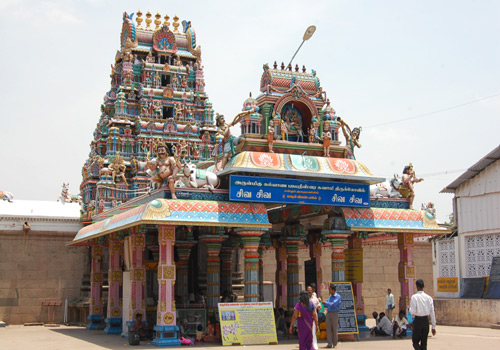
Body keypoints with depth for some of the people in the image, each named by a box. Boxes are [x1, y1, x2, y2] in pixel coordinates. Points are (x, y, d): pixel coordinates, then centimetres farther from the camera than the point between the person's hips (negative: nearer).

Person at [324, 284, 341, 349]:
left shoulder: (338, 296, -7)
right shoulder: (330, 297, 16)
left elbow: (333, 304, -18)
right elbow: (326, 304, 17)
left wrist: (324, 302, -16)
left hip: (334, 313, -6)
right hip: (328, 313, 6)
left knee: (334, 329, -1)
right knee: (328, 329, 1)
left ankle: (335, 344, 8)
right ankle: (329, 344, 4)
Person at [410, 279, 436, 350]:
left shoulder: (414, 297, -9)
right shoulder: (429, 297, 3)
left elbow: (412, 311, -15)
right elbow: (432, 313, 4)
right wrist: (433, 326, 9)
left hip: (418, 320, -4)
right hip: (426, 321, 4)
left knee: (415, 341, 7)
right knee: (424, 343, 12)